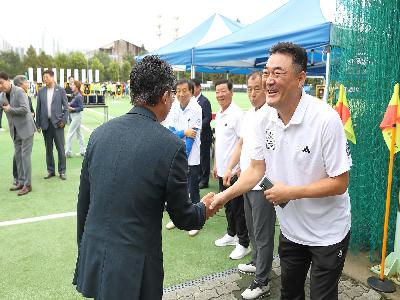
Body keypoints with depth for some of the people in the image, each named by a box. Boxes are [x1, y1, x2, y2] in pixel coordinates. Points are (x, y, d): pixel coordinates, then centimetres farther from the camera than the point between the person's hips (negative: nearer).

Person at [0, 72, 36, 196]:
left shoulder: (19, 91, -13)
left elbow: (25, 109, -21)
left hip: (25, 128, -7)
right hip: (15, 130, 7)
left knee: (25, 156, -5)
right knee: (18, 156, 11)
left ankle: (27, 184, 2)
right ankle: (21, 182, 21)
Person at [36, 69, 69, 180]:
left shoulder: (60, 90, 1)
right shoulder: (41, 91, 8)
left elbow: (66, 107, 1)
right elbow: (38, 108, 9)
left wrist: (64, 120, -8)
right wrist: (38, 124, 5)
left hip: (57, 123, -3)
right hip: (45, 123, 3)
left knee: (60, 148, -2)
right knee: (48, 148, 9)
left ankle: (62, 171, 7)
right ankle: (50, 170, 19)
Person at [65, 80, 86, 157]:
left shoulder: (79, 97, -18)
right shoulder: (75, 96, 8)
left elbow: (81, 108, -18)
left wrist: (72, 109, -23)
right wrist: (69, 106, 0)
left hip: (76, 116, -10)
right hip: (74, 116, 10)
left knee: (70, 134, -4)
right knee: (78, 133, 14)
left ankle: (68, 152, 4)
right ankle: (83, 151, 21)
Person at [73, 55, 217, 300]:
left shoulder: (100, 133, -4)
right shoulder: (171, 145, -19)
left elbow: (83, 201, 6)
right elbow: (182, 217, -8)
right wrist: (204, 210, 14)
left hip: (92, 260, 5)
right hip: (133, 271, -4)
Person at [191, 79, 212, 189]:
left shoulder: (204, 101, -13)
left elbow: (208, 118, -18)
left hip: (203, 135, -7)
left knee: (204, 157, 2)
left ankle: (204, 181, 13)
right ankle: (199, 178, 27)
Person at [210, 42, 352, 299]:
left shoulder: (326, 119, -25)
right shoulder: (265, 120, -8)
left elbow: (340, 183, -21)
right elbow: (257, 169, 1)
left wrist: (290, 192, -24)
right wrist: (224, 196, -8)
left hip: (327, 234, -5)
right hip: (291, 229, 5)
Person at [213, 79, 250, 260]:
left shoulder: (237, 114, -15)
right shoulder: (218, 116, 12)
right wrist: (215, 164, 18)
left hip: (234, 170, -8)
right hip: (222, 170, 8)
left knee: (238, 208, 2)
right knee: (228, 205, 19)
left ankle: (243, 243, 15)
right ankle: (231, 234, 35)